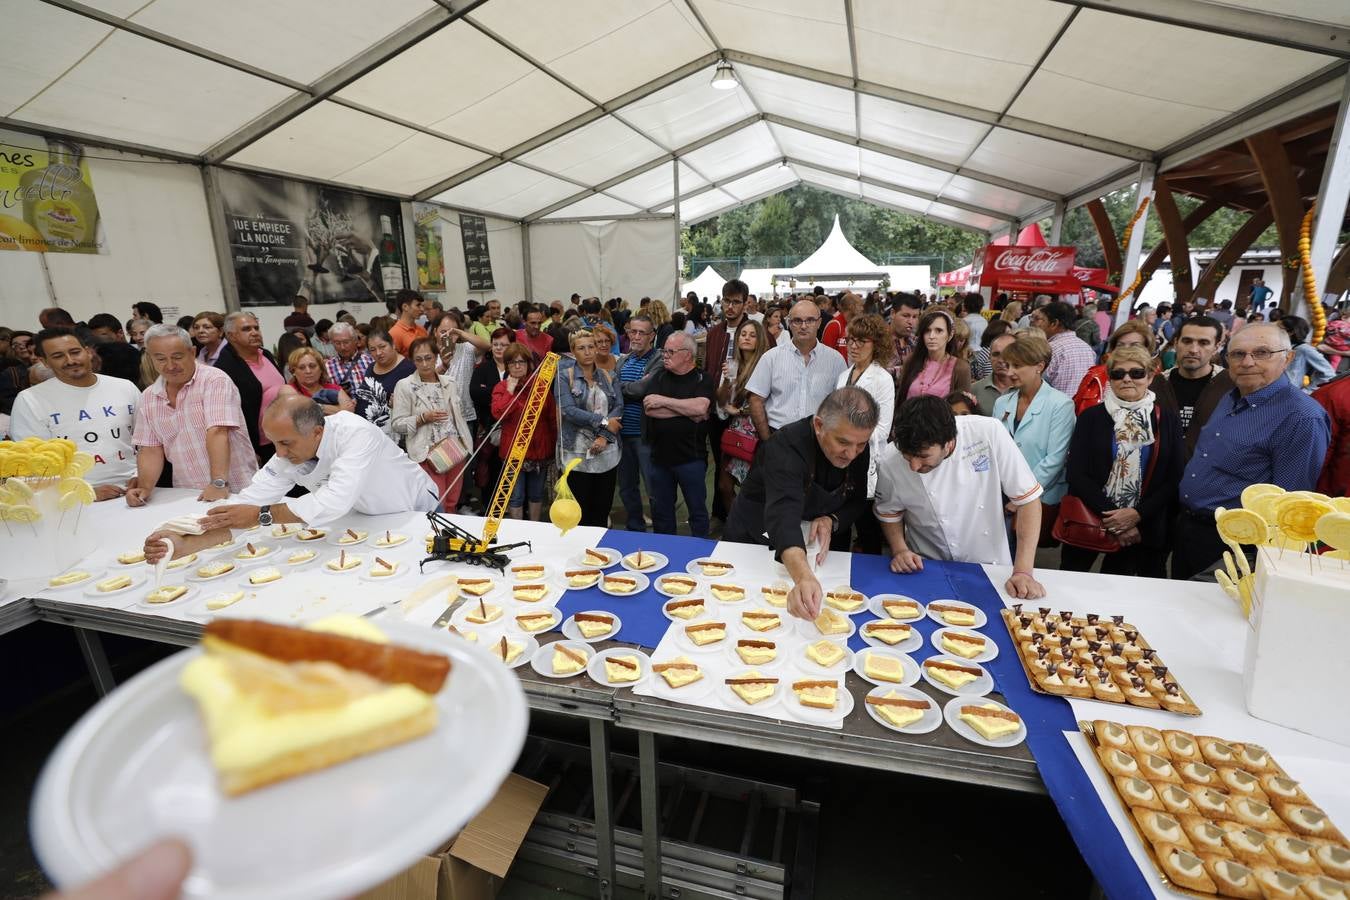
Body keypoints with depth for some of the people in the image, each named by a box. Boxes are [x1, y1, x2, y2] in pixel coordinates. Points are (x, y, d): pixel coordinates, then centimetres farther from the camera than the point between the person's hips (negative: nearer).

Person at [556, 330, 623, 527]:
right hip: (576, 453, -3)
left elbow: (619, 407, -1)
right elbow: (568, 410, -13)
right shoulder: (564, 376, 0)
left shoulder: (610, 377, 11)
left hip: (607, 453, 3)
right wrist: (603, 422, -15)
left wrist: (604, 435, -16)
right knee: (578, 513, 3)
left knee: (602, 510, 9)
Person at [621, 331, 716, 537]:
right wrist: (687, 410, -13)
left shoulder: (701, 379, -3)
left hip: (691, 458, -4)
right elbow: (649, 410, -7)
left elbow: (700, 407, -21)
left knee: (697, 510, 9)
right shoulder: (658, 377, 6)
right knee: (660, 512, 15)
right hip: (660, 457, 4)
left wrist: (663, 401, -14)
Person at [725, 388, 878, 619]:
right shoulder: (786, 447, -33)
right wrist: (804, 577, -63)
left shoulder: (857, 446, -13)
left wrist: (832, 521, -24)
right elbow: (783, 517, -47)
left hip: (820, 548, 4)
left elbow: (857, 502, -1)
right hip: (755, 543, -4)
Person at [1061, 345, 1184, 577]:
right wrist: (1112, 519, -12)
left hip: (1145, 530, 1)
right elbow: (1077, 474, -4)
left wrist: (1138, 514, -12)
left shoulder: (1168, 420, 6)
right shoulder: (1091, 417, 3)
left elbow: (1174, 478, 1)